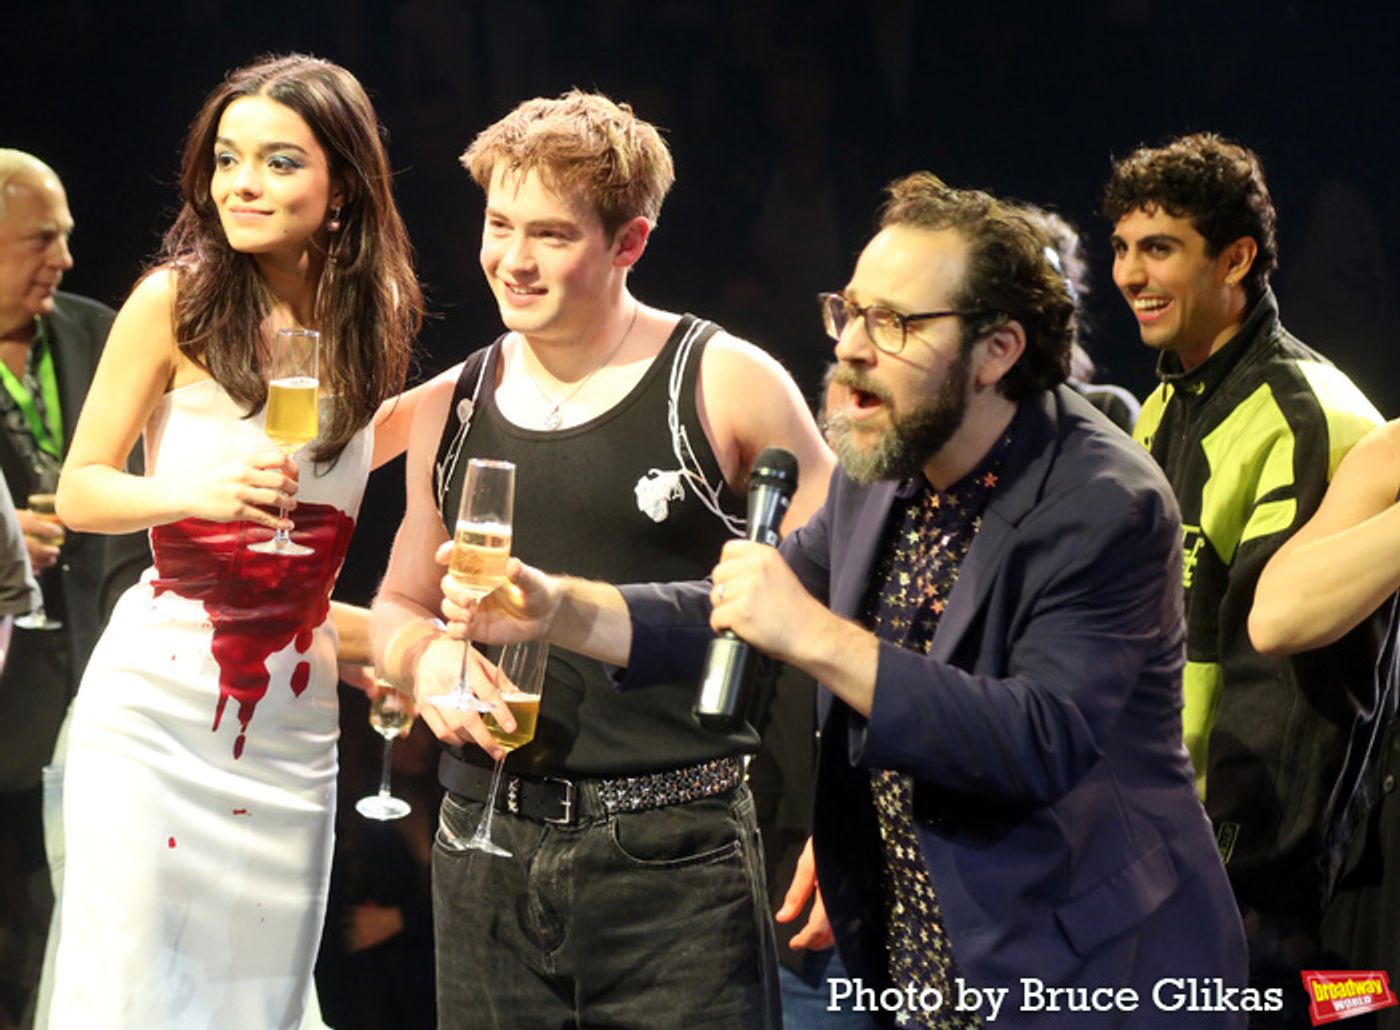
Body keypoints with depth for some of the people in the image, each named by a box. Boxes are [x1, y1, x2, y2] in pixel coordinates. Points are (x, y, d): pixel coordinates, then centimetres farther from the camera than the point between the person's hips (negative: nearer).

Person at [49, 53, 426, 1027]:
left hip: (293, 716, 4)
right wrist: (196, 491, -25)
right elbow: (79, 490, -7)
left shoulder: (373, 318, 6)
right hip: (158, 688, -4)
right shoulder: (176, 301, -7)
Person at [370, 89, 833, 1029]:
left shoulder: (727, 385, -4)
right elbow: (401, 603, 22)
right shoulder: (453, 407, 10)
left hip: (675, 850, -4)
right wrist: (426, 656, -2)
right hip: (487, 848, 5)